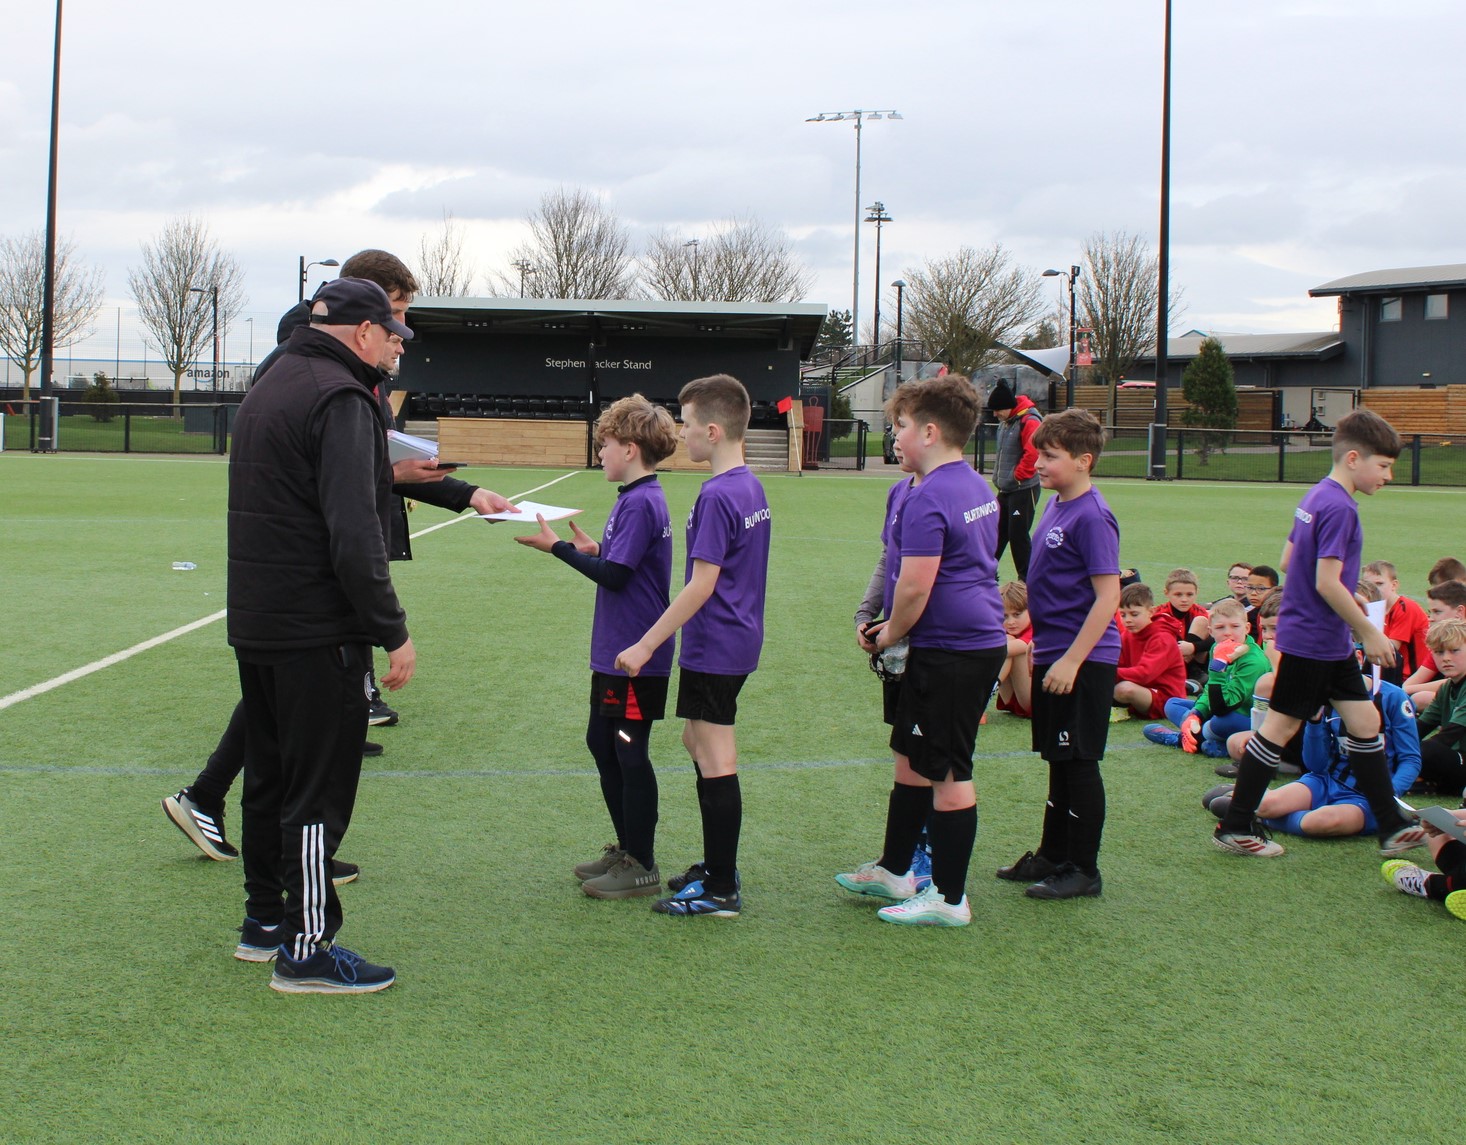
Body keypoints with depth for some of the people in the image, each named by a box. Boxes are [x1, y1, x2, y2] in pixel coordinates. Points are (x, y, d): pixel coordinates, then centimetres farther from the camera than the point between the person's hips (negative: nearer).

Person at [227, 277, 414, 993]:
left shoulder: (267, 388, 15)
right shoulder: (341, 397, -16)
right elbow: (354, 536, -23)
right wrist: (393, 631, -20)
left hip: (254, 624, 9)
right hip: (318, 632, -9)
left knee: (270, 778, 18)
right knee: (318, 791, -2)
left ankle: (264, 919, 29)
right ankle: (305, 950, 3)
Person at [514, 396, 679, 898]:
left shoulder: (641, 503, -19)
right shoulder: (636, 498, 11)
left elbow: (615, 575, -22)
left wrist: (558, 547, -16)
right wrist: (594, 550, 9)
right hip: (615, 650, 10)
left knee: (630, 753, -1)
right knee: (601, 742, 18)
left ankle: (641, 867, 8)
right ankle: (626, 847, 28)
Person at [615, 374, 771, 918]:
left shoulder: (717, 496, -20)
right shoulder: (751, 487, 9)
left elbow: (701, 584, -23)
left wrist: (646, 645, -20)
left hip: (713, 648, -10)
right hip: (740, 639, 10)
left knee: (715, 760, -3)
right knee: (698, 742, 20)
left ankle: (721, 891, 4)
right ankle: (718, 865, 30)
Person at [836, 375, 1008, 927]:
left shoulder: (928, 499, -20)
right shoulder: (977, 487, 12)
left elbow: (914, 588, -24)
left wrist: (891, 635, -4)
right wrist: (892, 628, 17)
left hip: (951, 653, -10)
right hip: (981, 639, 10)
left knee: (947, 773, -1)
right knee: (910, 758, 20)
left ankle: (949, 899, 9)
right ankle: (894, 870, 32)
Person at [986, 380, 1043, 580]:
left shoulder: (1029, 422, -18)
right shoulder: (1005, 422, 12)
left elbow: (1033, 454, -28)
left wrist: (1017, 476, -18)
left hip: (1023, 490, -9)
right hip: (1005, 489, 9)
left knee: (1018, 535, -6)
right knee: (997, 532, 13)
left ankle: (1026, 580, 2)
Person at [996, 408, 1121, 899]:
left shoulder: (1091, 516, -17)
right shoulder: (1056, 507, 10)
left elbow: (1107, 596, -21)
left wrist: (1071, 660, -22)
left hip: (1082, 662, -9)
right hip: (1052, 656, 9)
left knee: (1079, 763, 0)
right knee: (1058, 761, 17)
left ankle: (1083, 870, 10)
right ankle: (1052, 856, 28)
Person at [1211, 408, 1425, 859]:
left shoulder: (1317, 497, 10)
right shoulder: (1339, 508, -19)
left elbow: (1289, 558, 17)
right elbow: (1327, 582, -24)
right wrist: (1370, 633, -16)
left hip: (1330, 642, 10)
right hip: (1311, 640, -10)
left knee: (1365, 722, 9)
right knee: (1280, 726, -1)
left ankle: (1393, 827, 14)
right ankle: (1234, 828, 8)